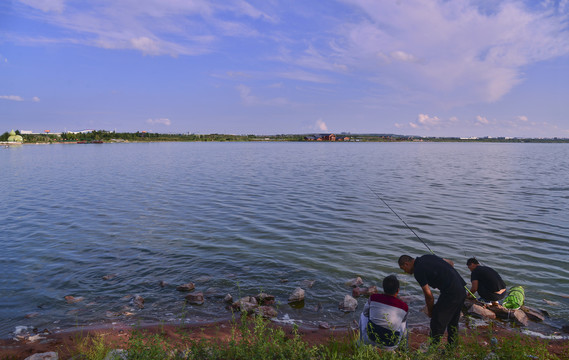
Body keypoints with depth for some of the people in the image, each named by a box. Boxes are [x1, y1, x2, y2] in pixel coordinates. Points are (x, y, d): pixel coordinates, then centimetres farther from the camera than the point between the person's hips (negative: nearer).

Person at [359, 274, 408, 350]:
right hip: (391, 345, 1)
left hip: (371, 338, -1)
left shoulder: (373, 298, -10)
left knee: (363, 315, 30)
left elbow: (366, 312, 9)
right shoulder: (404, 307, -8)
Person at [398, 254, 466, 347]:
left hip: (450, 293, -9)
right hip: (462, 290, 9)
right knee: (453, 322, 22)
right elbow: (450, 263, 22)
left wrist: (430, 311, 8)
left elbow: (429, 295, -8)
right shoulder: (427, 257, 13)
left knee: (437, 323, -1)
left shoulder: (418, 270, -11)